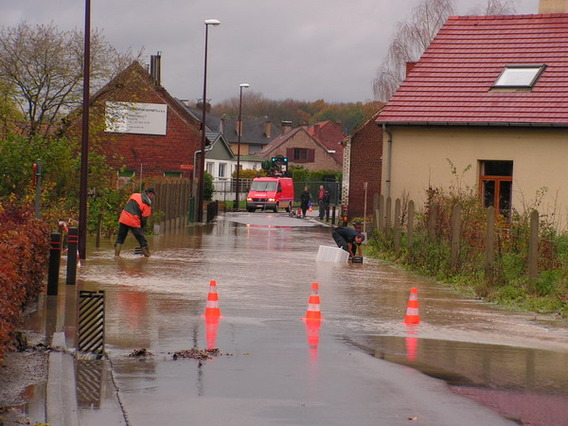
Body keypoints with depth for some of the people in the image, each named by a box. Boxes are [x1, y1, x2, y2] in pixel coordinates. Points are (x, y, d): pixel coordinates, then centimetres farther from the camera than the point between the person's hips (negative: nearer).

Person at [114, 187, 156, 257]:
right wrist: (142, 227, 10)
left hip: (124, 218, 5)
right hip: (134, 222, -5)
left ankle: (116, 254, 6)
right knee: (142, 239, 5)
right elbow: (144, 218, -5)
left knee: (120, 238, 13)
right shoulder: (147, 204, -4)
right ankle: (147, 255, 6)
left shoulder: (135, 195, 12)